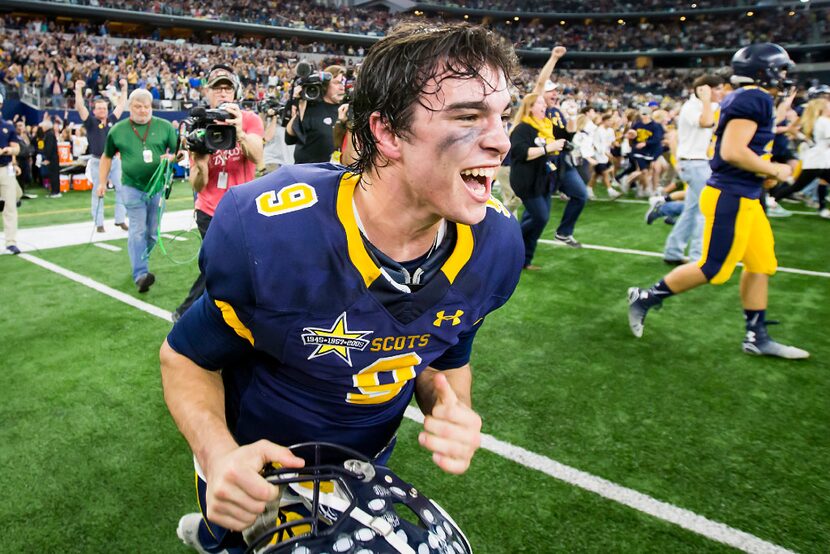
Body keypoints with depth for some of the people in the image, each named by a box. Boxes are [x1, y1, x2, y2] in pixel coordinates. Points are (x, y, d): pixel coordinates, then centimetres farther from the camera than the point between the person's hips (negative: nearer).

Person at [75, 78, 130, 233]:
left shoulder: (112, 120, 10)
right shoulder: (91, 122, -1)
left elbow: (121, 105, 15)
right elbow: (80, 107, -14)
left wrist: (124, 89, 15)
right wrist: (78, 90, -22)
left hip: (114, 160, 4)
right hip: (98, 162, -3)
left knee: (122, 189, 1)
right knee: (98, 193, 3)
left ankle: (120, 219, 12)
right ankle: (99, 223, 9)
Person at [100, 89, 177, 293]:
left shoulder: (165, 127, 2)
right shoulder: (117, 130, 4)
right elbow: (107, 157, 15)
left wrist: (171, 157, -18)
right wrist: (102, 182, 11)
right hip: (133, 187, -1)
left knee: (152, 232, 10)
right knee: (137, 231, -10)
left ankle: (140, 263, 32)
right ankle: (140, 274, -14)